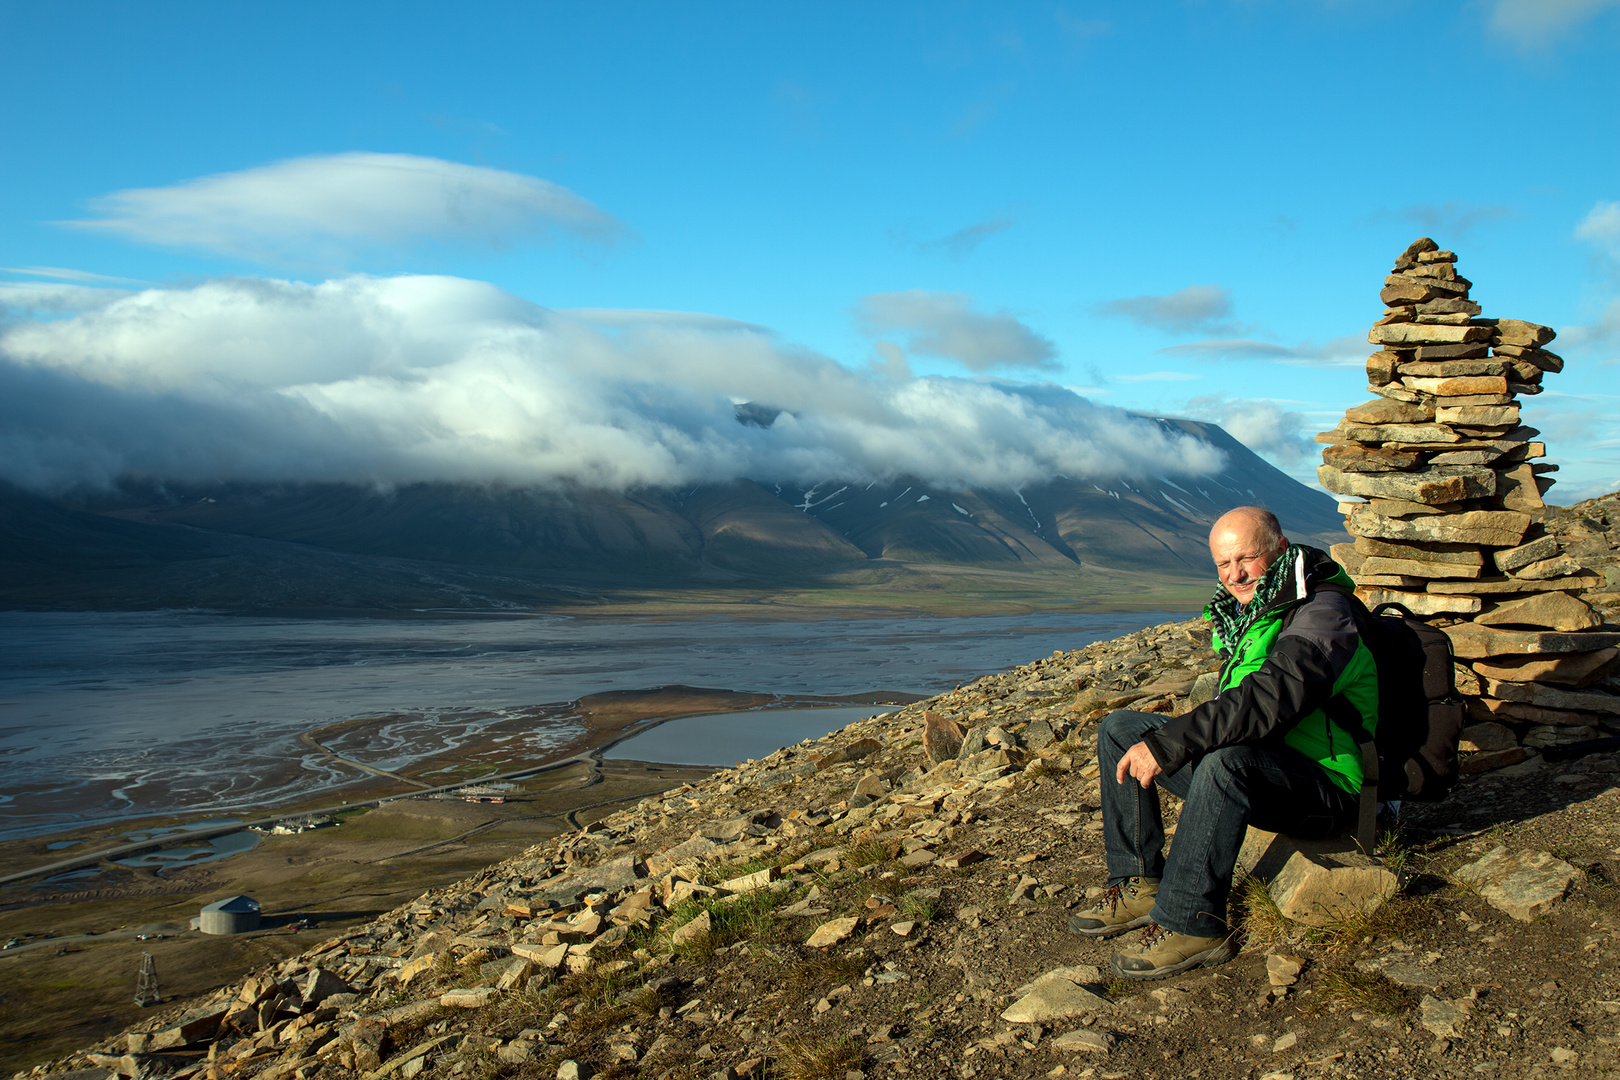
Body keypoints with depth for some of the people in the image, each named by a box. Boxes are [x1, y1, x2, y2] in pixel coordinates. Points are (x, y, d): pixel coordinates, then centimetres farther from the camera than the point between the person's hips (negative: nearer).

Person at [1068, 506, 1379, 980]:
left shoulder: (1322, 613, -18)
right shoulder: (1247, 611, 10)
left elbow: (1271, 698, -33)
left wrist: (1166, 744, -33)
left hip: (1322, 786, -9)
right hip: (1253, 756, 9)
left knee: (1226, 761, -39)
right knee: (1119, 729, 4)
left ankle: (1191, 923, -27)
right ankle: (1140, 883, 1)